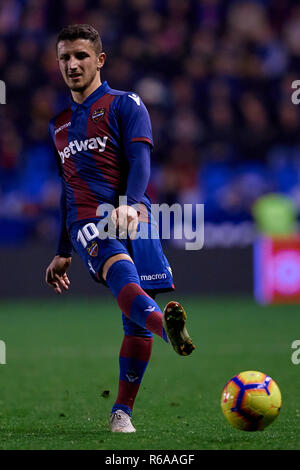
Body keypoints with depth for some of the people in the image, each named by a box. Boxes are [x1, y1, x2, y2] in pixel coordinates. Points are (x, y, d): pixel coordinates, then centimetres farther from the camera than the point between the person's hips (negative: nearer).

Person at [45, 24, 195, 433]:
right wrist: (62, 253, 33)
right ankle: (166, 324, -62)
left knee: (136, 322, -8)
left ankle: (122, 411, 3)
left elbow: (140, 160, -3)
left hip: (132, 216, -1)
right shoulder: (59, 124, 27)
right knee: (119, 267, -34)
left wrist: (130, 205, -23)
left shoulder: (125, 105, 12)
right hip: (86, 220, 1)